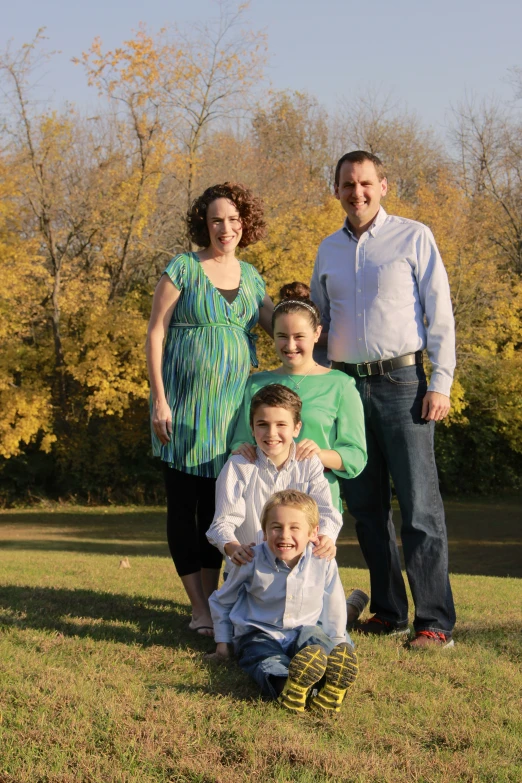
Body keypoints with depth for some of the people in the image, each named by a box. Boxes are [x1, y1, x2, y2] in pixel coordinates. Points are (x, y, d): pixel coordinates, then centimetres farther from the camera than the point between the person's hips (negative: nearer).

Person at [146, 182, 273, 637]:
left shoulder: (250, 276, 11)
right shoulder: (183, 269, -4)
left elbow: (280, 325, 11)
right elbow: (156, 333, -6)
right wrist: (159, 399, -12)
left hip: (231, 405, 5)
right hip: (186, 404, -4)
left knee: (219, 503, 9)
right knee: (185, 504, 0)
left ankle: (213, 598, 19)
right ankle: (200, 609, 7)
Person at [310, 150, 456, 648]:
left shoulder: (413, 237, 1)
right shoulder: (329, 249, 15)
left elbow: (440, 314, -2)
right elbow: (318, 321, 22)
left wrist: (440, 383, -10)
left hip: (401, 382, -5)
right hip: (346, 385, 5)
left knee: (419, 505, -8)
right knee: (366, 506, 7)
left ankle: (435, 621, -6)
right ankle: (388, 611, 16)